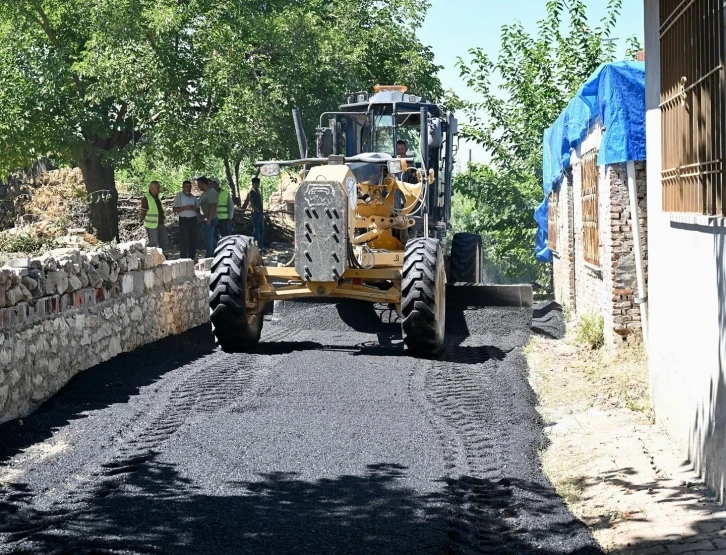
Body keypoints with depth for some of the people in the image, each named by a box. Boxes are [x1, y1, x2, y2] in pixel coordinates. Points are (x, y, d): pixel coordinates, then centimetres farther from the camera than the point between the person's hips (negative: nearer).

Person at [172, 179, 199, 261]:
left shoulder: (194, 197, 15)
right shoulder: (179, 196, 1)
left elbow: (198, 210, 18)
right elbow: (175, 209, -5)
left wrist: (195, 208, -5)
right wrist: (185, 208, -17)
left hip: (193, 220, 5)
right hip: (184, 220, -5)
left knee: (193, 240, 3)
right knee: (185, 240, -8)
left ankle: (192, 257, 10)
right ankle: (183, 258, -5)